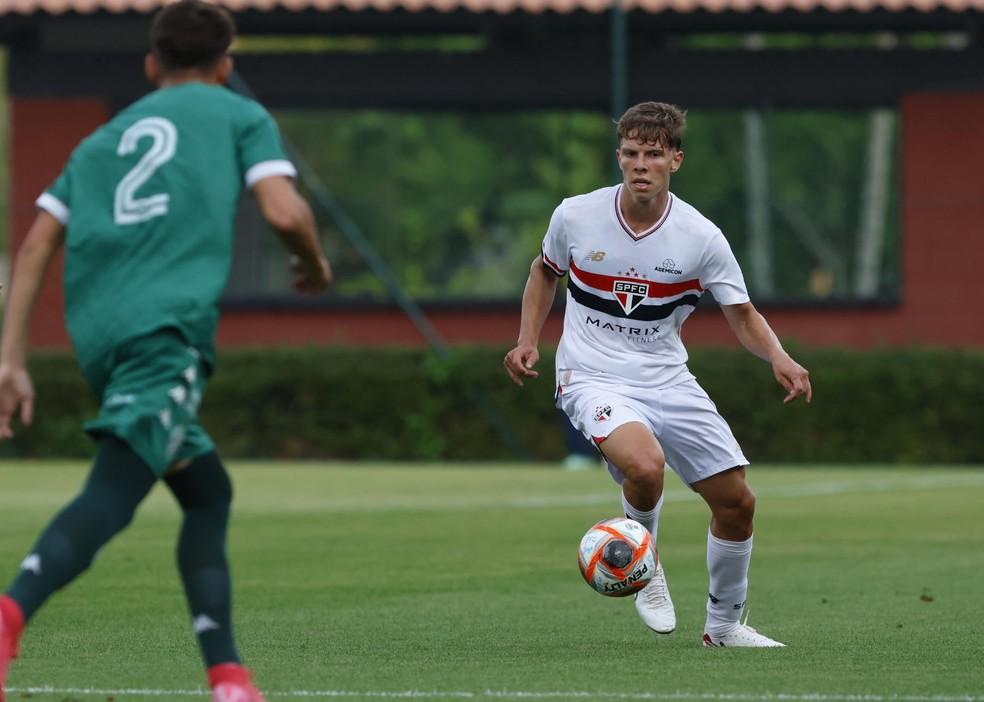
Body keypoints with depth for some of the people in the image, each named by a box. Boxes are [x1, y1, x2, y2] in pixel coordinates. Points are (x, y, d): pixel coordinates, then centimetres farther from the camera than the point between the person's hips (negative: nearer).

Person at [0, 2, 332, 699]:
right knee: (112, 493, -22)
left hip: (98, 333, 6)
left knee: (209, 494, 20)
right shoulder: (240, 116, 16)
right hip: (167, 327, -6)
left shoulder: (102, 139, 29)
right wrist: (315, 265, 22)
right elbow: (285, 212, 1)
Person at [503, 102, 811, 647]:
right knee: (645, 465, -33)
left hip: (668, 380, 3)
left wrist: (778, 358, -21)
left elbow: (742, 315, -2)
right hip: (594, 379, -3)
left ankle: (724, 624, 26)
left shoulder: (700, 237, -8)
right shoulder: (575, 217, -8)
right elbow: (545, 270, 14)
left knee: (737, 503, 2)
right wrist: (527, 341, 3)